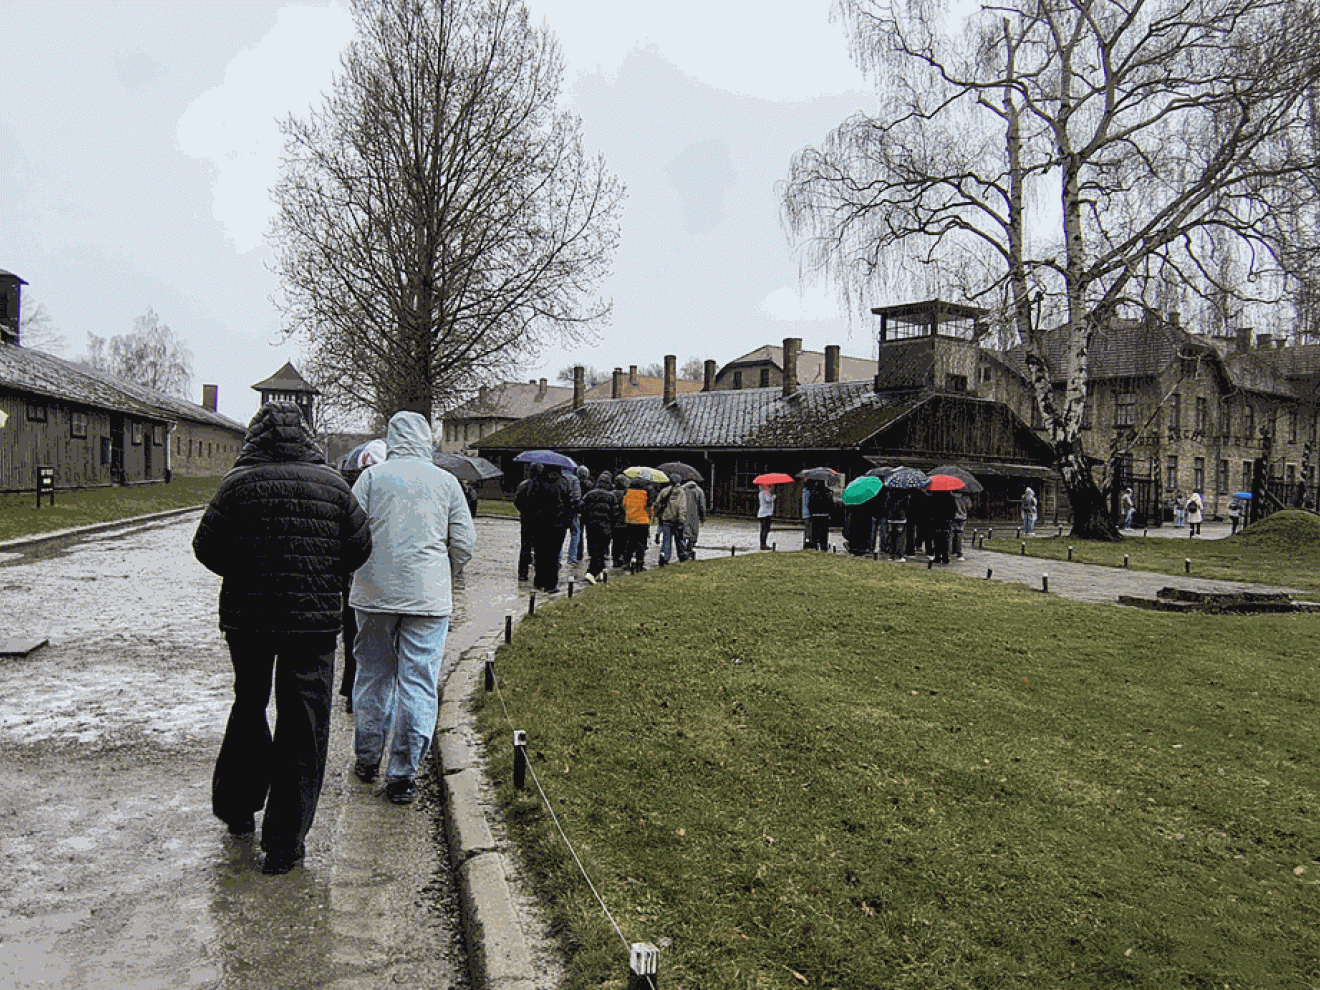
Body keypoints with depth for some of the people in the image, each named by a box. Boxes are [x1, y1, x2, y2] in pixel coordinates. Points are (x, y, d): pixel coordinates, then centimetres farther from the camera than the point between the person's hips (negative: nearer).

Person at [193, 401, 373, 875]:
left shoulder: (238, 482, -5)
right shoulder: (331, 483, -2)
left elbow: (206, 548, -4)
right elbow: (359, 550, 1)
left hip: (246, 617, 1)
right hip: (314, 620, -1)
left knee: (248, 707, 24)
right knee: (303, 728, 5)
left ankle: (237, 806, 37)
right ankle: (284, 843, 8)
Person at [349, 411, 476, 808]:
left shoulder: (372, 476, 0)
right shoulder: (446, 481, 2)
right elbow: (465, 542, 2)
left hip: (375, 593, 1)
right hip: (428, 596, -1)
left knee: (373, 674, 16)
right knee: (418, 683, 3)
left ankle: (367, 758, 28)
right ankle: (403, 774, 5)